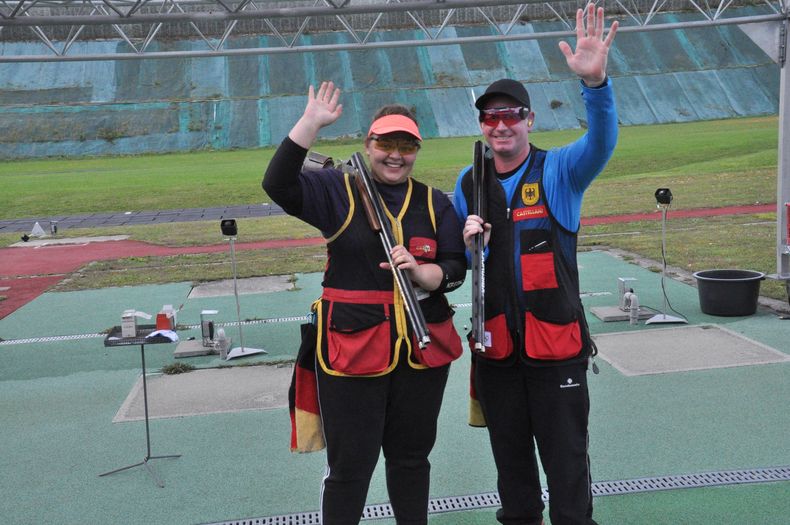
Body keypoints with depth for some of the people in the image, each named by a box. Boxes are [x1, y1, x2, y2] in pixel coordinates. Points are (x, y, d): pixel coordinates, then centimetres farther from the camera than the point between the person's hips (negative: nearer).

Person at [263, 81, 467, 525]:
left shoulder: (435, 203, 8)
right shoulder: (339, 190, -2)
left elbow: (457, 268, 4)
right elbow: (278, 185, -17)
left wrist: (423, 273, -17)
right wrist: (312, 123, -22)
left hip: (424, 349, 4)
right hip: (353, 349, -3)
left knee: (412, 456, 18)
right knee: (350, 464, 4)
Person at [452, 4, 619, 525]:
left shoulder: (559, 170, -6)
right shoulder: (468, 184, 6)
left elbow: (602, 142, -28)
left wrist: (595, 81, -45)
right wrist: (472, 244, -12)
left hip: (555, 341, -4)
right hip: (494, 345, 4)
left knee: (566, 457, 5)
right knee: (510, 455, 18)